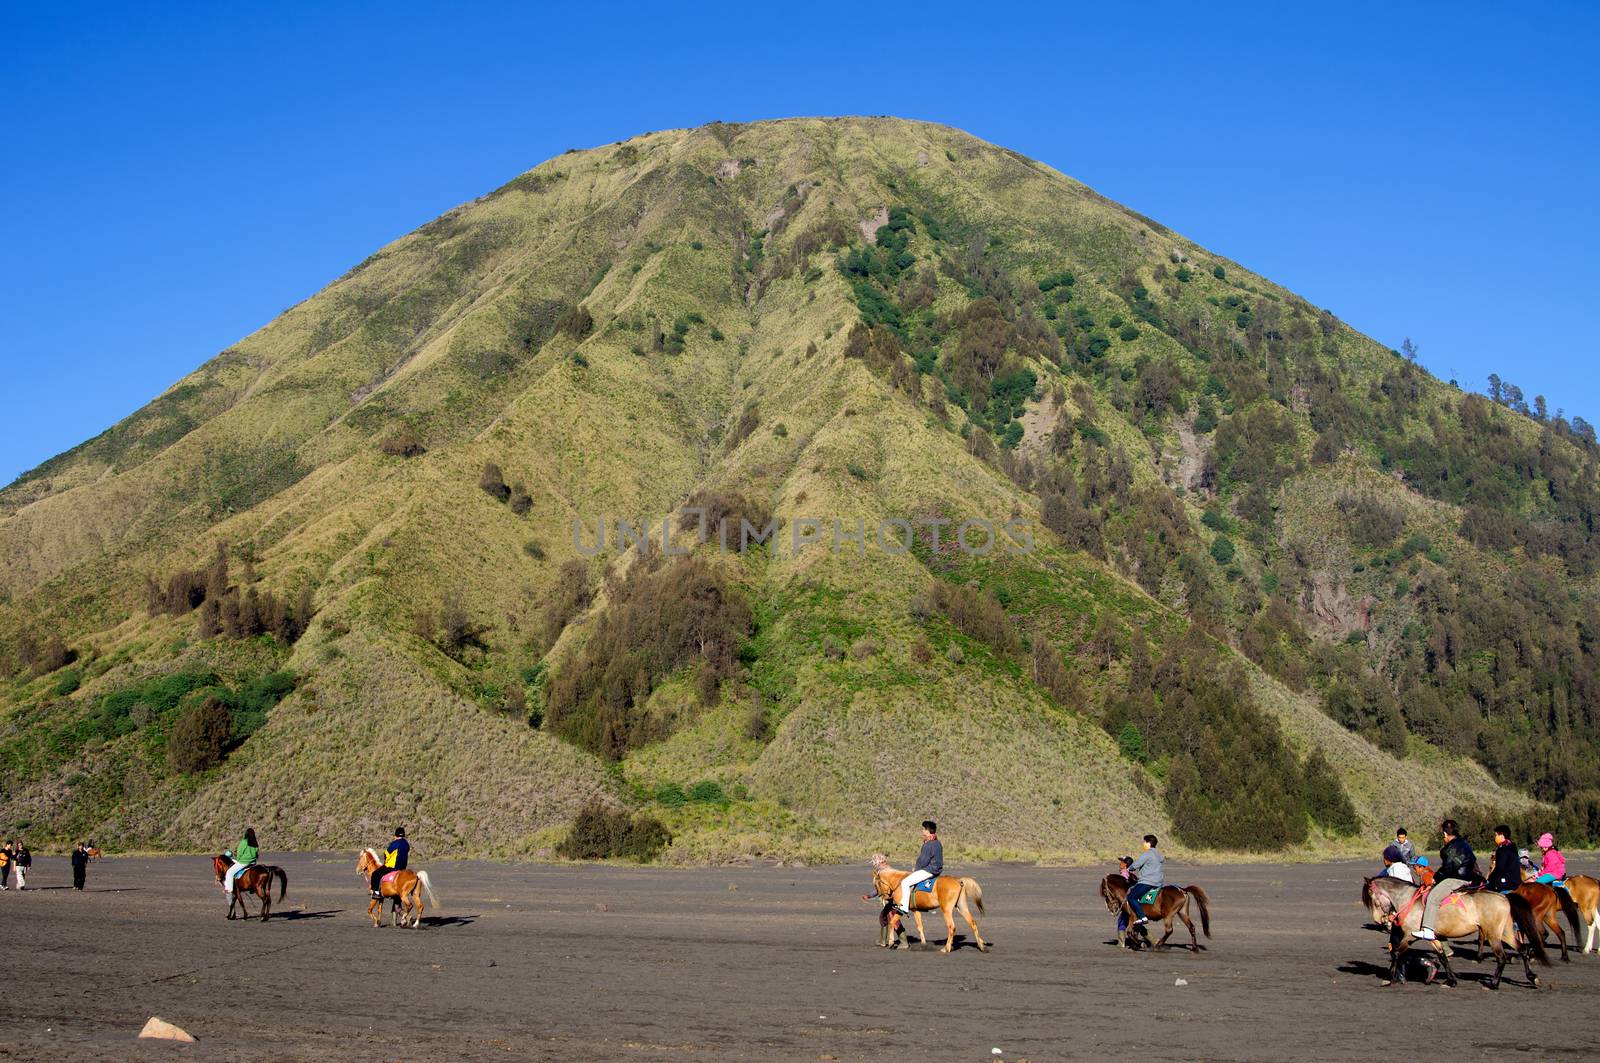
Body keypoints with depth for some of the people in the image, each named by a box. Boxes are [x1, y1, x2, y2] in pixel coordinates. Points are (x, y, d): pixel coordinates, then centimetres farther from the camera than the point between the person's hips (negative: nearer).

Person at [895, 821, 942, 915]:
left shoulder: (928, 845, -19)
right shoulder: (938, 843, 12)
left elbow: (924, 861, -20)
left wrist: (916, 869, -3)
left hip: (928, 870, -11)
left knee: (905, 882, -14)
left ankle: (904, 907, -18)